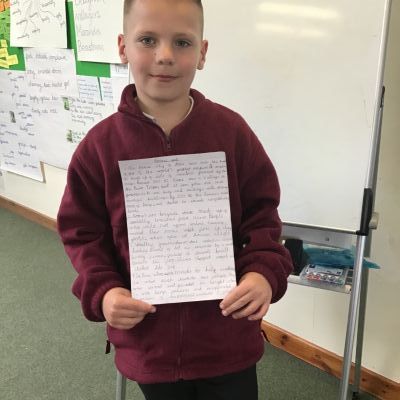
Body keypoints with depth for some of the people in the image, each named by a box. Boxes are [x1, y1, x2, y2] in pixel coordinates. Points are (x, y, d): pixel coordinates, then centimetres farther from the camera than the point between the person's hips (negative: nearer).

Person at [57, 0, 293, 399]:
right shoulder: (100, 143, -9)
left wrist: (264, 273, -19)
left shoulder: (231, 131, -10)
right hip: (148, 341, 2)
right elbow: (83, 233, -1)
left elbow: (261, 216, -3)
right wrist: (102, 291, -16)